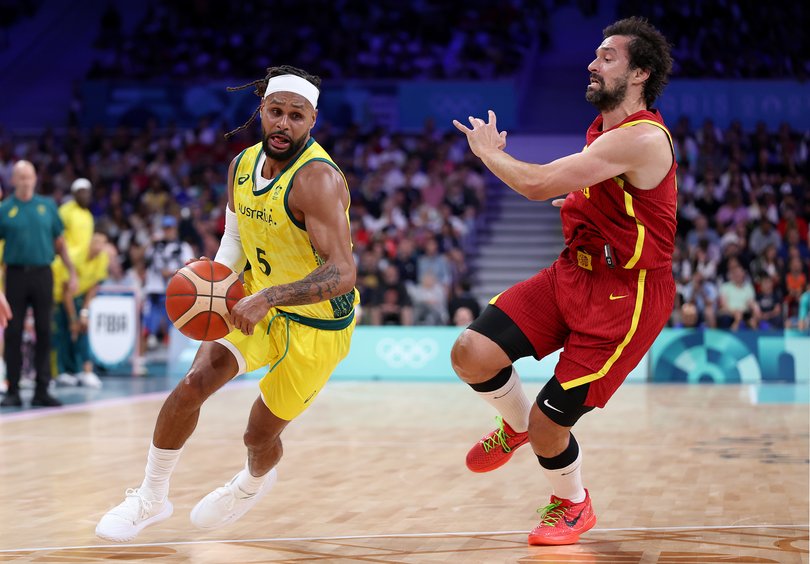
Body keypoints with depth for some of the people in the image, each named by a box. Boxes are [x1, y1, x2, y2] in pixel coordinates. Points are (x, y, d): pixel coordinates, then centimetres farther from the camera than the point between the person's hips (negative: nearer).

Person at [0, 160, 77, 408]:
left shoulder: (47, 206, 8)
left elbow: (59, 241, 12)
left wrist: (71, 271, 8)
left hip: (42, 274, 2)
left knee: (44, 332, 3)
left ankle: (42, 390, 9)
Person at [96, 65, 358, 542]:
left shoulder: (317, 179, -28)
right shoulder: (243, 166, -4)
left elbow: (342, 274, -36)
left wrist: (268, 298, -44)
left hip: (318, 327, -5)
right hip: (260, 305, 5)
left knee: (260, 434, 9)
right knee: (194, 382, -17)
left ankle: (254, 483, 47)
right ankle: (151, 498, 1)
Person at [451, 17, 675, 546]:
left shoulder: (642, 138, -23)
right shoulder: (603, 129, 9)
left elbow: (538, 184, -27)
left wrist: (489, 150, -9)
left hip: (625, 295, -8)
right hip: (574, 271, 8)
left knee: (547, 429, -5)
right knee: (471, 354, -10)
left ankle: (573, 505, 27)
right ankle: (517, 423, 22)